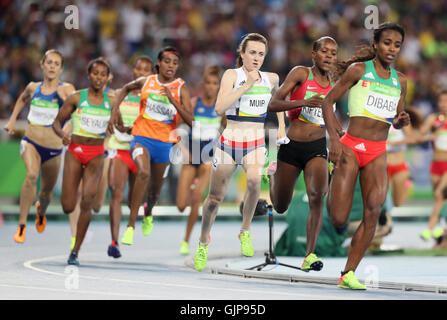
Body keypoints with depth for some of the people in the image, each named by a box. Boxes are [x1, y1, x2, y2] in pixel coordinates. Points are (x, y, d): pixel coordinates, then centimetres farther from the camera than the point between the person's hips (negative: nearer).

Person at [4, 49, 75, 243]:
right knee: (31, 175, -29)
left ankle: (41, 210, 53)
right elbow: (22, 99, 27)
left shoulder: (67, 89, -5)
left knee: (47, 191, 14)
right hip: (31, 142, 0)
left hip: (53, 148, 0)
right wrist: (12, 120, 21)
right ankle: (22, 225, -24)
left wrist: (63, 97, -34)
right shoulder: (33, 87, 4)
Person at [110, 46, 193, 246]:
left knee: (155, 189, 14)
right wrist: (115, 110, 13)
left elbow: (190, 121, -13)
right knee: (143, 173, -30)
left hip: (165, 142, 1)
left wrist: (173, 100, -24)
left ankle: (148, 213, 51)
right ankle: (131, 225, -26)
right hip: (142, 137, -1)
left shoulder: (181, 88, -4)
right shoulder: (146, 82, 1)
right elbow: (126, 89, 24)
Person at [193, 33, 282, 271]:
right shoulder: (232, 75, -6)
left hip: (256, 143, 1)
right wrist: (247, 85, -22)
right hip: (229, 142, -1)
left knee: (254, 179, -31)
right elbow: (219, 107, -21)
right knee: (215, 198, 5)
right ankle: (203, 241, 32)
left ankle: (245, 231, -11)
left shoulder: (271, 79, 6)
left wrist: (281, 125, 18)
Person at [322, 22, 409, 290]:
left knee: (374, 210, -15)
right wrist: (334, 138, -13)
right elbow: (328, 101, -2)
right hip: (350, 147, -4)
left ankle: (349, 274, -9)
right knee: (339, 219, -9)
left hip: (377, 154, 4)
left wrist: (402, 121, -4)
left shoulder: (400, 80, 12)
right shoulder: (358, 69, -2)